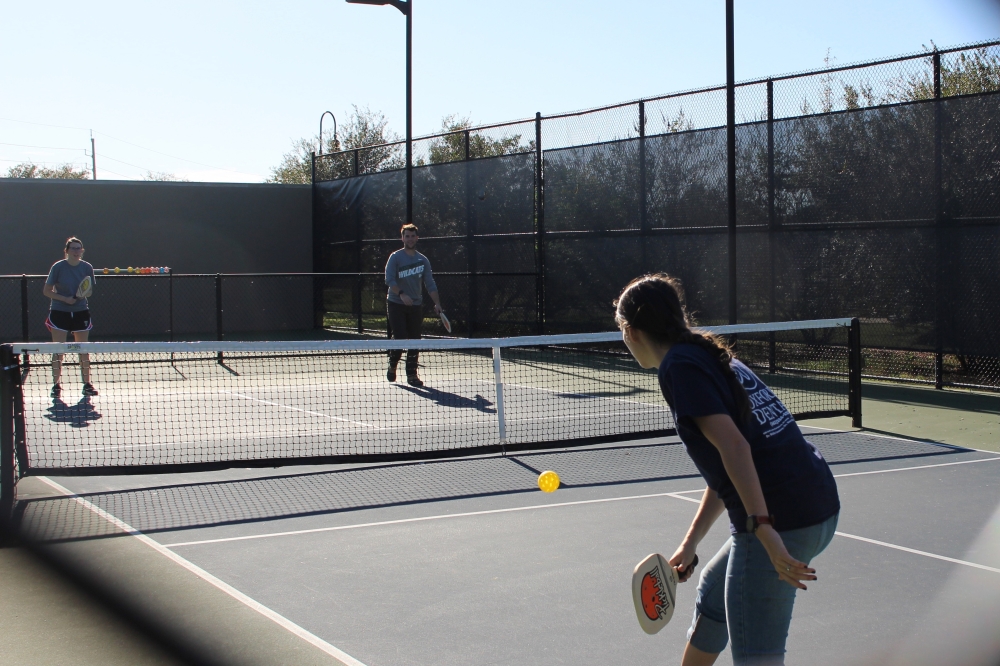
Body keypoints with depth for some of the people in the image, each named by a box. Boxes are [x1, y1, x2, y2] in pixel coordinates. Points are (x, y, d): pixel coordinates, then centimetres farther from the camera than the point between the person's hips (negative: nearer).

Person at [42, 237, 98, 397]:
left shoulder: (87, 267, 0)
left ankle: (87, 384, 13)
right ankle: (56, 385, 8)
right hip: (59, 312, -3)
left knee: (84, 350, 6)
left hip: (81, 312, 3)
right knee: (58, 350, -1)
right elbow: (46, 291, -5)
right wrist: (65, 299, -18)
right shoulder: (58, 267, -9)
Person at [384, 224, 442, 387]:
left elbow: (430, 284, 6)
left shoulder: (423, 260, 8)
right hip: (396, 305, -4)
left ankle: (412, 374, 8)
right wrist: (401, 294, -29)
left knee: (415, 341, 1)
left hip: (416, 306, 4)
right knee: (400, 339, -7)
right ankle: (392, 366, 17)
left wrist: (437, 303, -4)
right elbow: (389, 280, -14)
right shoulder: (395, 257, -4)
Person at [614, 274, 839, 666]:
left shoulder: (679, 366, -8)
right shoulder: (714, 358, 20)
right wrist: (690, 542, 28)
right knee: (713, 594, 30)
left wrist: (763, 529, -25)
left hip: (778, 523, -10)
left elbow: (733, 447, -21)